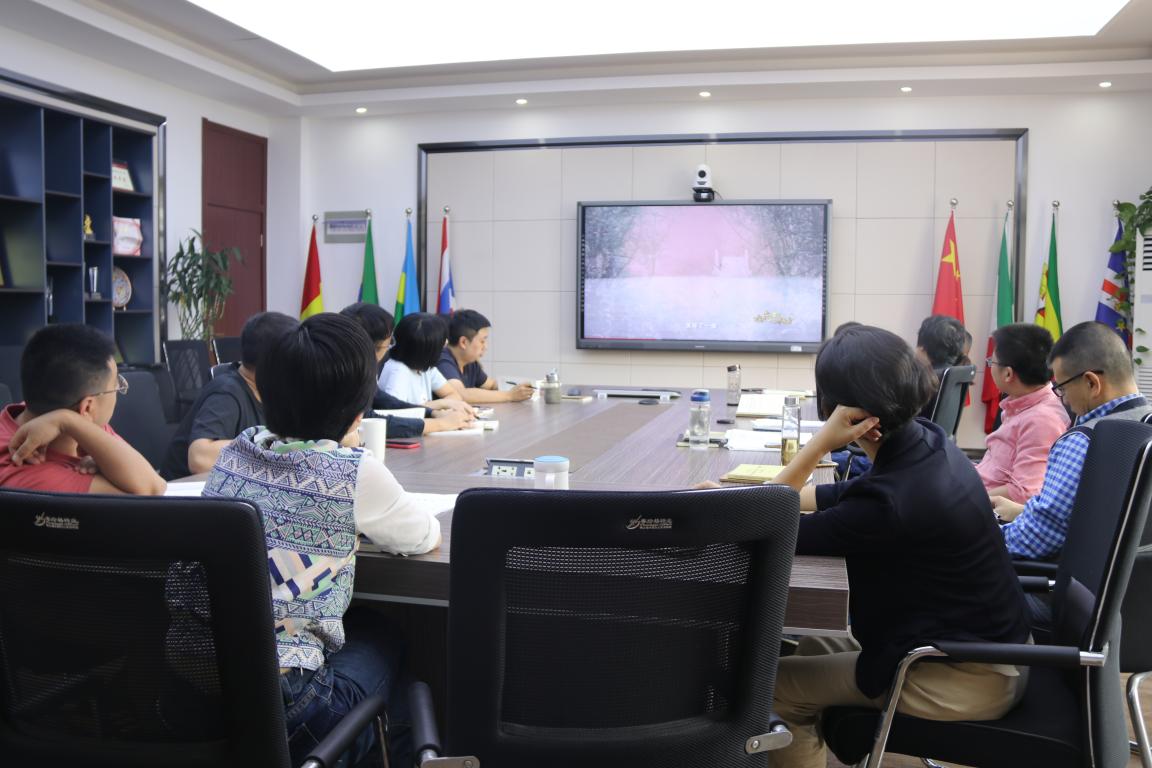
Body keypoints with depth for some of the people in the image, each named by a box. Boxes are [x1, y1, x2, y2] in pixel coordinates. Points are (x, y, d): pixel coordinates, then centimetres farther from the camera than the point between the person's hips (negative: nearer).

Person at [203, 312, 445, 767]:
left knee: (355, 626, 31)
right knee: (384, 639, 26)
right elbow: (425, 538, 5)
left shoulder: (234, 452, 3)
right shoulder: (355, 473, -13)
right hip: (283, 700, -5)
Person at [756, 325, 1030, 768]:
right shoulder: (926, 443, -4)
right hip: (991, 646, 9)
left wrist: (822, 441, -29)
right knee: (813, 650, 21)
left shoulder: (891, 502, -31)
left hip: (968, 679, -9)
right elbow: (842, 499, 10)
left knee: (777, 688, -1)